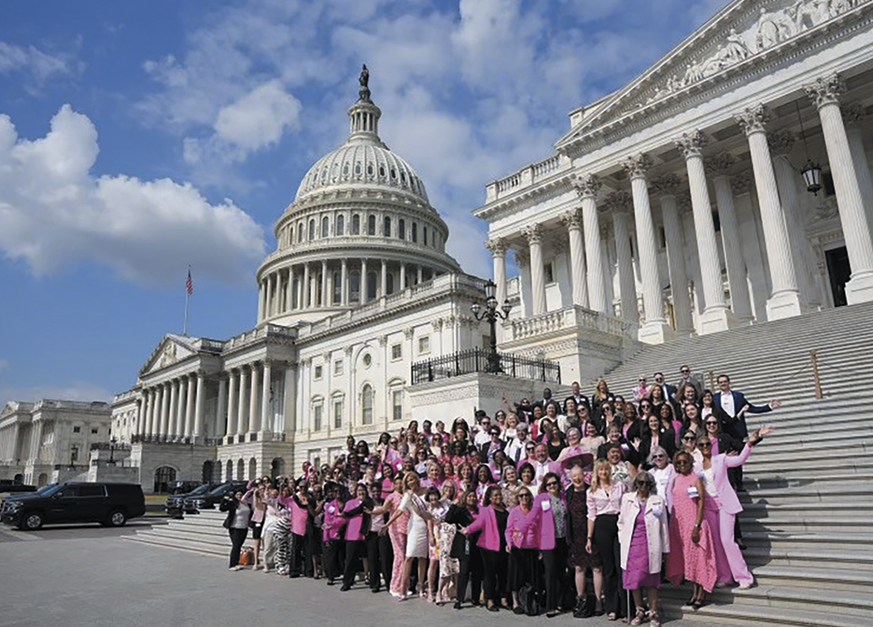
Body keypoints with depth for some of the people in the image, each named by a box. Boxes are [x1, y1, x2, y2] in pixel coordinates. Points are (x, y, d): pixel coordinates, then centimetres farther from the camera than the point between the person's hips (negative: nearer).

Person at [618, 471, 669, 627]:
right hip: (632, 545, 2)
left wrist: (665, 549, 6)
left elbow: (664, 526, 6)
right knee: (633, 579, 5)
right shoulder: (627, 499, 7)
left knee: (651, 580, 1)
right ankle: (640, 611, 21)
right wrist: (623, 541, 9)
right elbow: (621, 521, 14)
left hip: (650, 546, -2)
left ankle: (653, 612, 14)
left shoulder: (658, 501, 2)